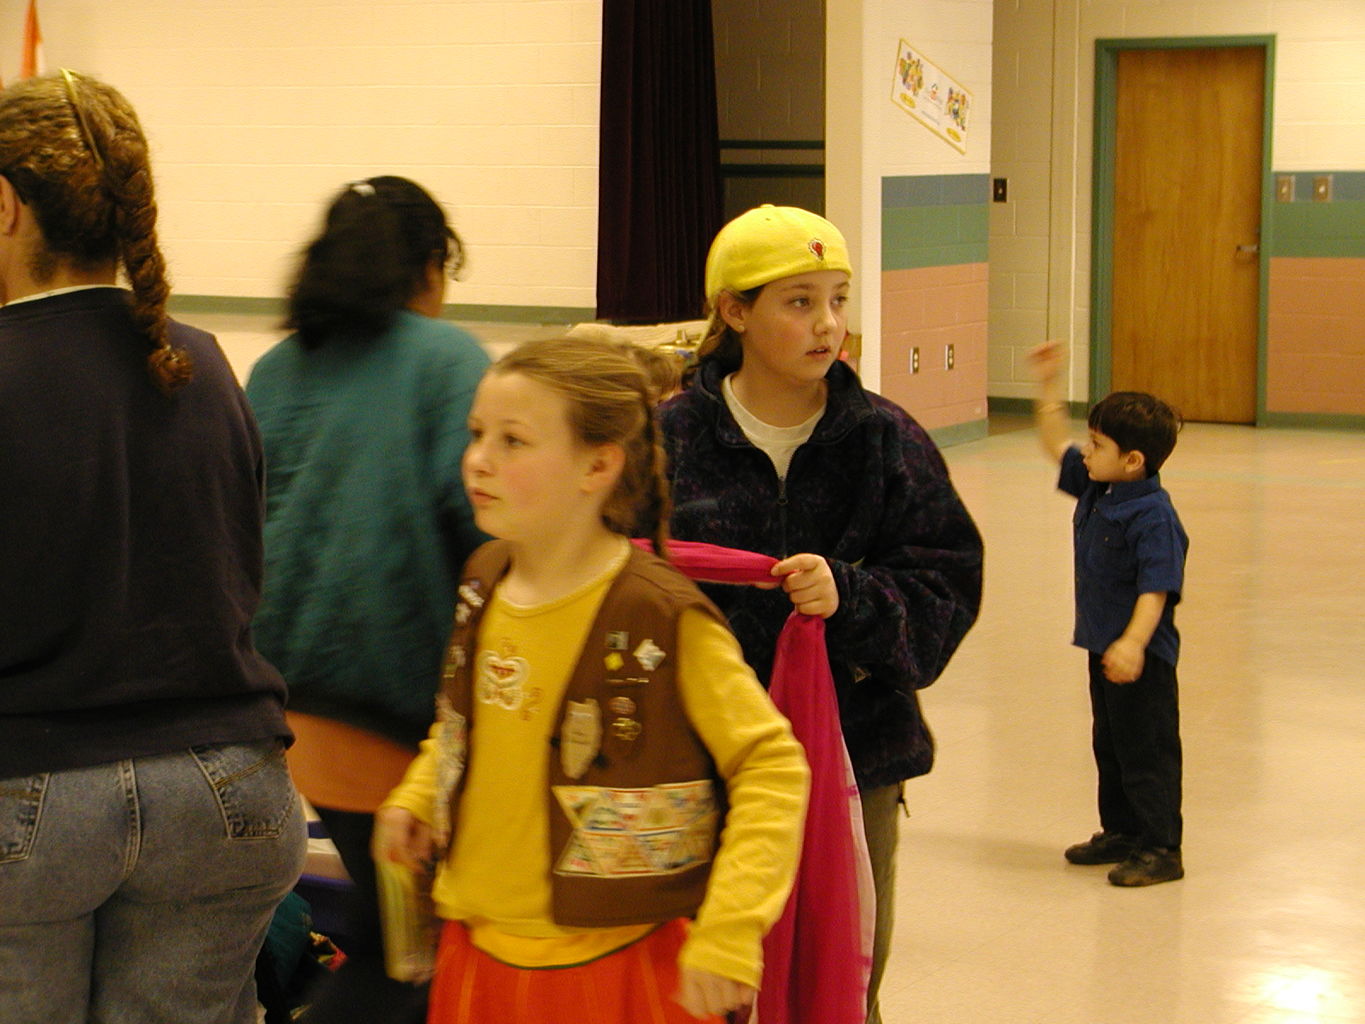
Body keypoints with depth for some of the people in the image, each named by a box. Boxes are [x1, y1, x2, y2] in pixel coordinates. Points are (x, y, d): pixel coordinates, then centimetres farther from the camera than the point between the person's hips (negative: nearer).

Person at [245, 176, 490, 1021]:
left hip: (282, 689, 6)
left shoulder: (276, 370, 12)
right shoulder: (448, 358, -5)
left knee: (389, 919, 20)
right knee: (397, 949, 1)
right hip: (395, 692, -6)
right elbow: (478, 504, -17)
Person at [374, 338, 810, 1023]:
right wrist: (416, 798, 8)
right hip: (477, 953, 6)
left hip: (610, 966, -6)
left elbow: (772, 766, -13)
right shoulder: (484, 583, 3)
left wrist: (729, 933, -19)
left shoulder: (663, 618, -17)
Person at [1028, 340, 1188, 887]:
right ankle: (1121, 832, 32)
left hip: (1141, 657, -10)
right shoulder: (1095, 490, 5)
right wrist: (1049, 388, 14)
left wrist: (1133, 643, -40)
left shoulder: (1152, 516, -23)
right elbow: (1056, 445, 19)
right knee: (1110, 747, 19)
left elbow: (1156, 588, -29)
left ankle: (1161, 849, 6)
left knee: (1147, 753, -2)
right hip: (1104, 648, 10)